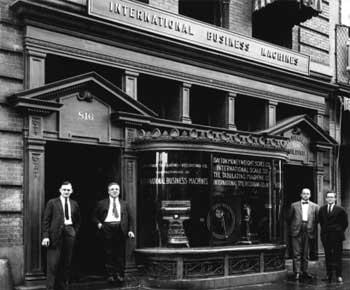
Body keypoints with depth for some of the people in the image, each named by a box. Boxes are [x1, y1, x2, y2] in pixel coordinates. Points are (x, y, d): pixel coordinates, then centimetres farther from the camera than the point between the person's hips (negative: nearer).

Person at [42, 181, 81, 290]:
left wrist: (75, 232, 9)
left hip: (70, 233, 4)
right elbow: (46, 220, -1)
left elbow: (78, 221, 23)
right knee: (53, 263, -6)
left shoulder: (74, 204, 14)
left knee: (67, 262, 6)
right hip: (56, 233, -4)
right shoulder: (52, 203, 3)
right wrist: (45, 236, -10)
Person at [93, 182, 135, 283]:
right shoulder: (102, 203, 12)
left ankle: (119, 275, 8)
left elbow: (129, 219, 15)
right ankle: (110, 275, 7)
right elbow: (95, 216, 12)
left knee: (120, 253, 1)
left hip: (120, 229, 1)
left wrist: (130, 230, 3)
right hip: (107, 229, -1)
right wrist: (98, 224, -6)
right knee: (109, 253, -1)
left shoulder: (124, 204, 17)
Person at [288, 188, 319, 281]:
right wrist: (292, 228, 8)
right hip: (297, 231, -1)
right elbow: (290, 219, 11)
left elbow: (316, 220, 9)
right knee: (297, 253, -4)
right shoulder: (294, 205, 6)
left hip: (308, 232, 1)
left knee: (306, 254, 8)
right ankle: (297, 272, -3)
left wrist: (313, 230, 3)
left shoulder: (314, 206, 8)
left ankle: (304, 271, 16)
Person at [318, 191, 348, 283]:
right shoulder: (322, 209, 8)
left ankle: (339, 276, 2)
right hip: (325, 236, 3)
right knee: (328, 256, 6)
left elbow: (345, 223, 4)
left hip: (337, 236, -3)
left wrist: (340, 231, 3)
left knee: (337, 256, -2)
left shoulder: (340, 210, -3)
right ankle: (329, 275, 12)